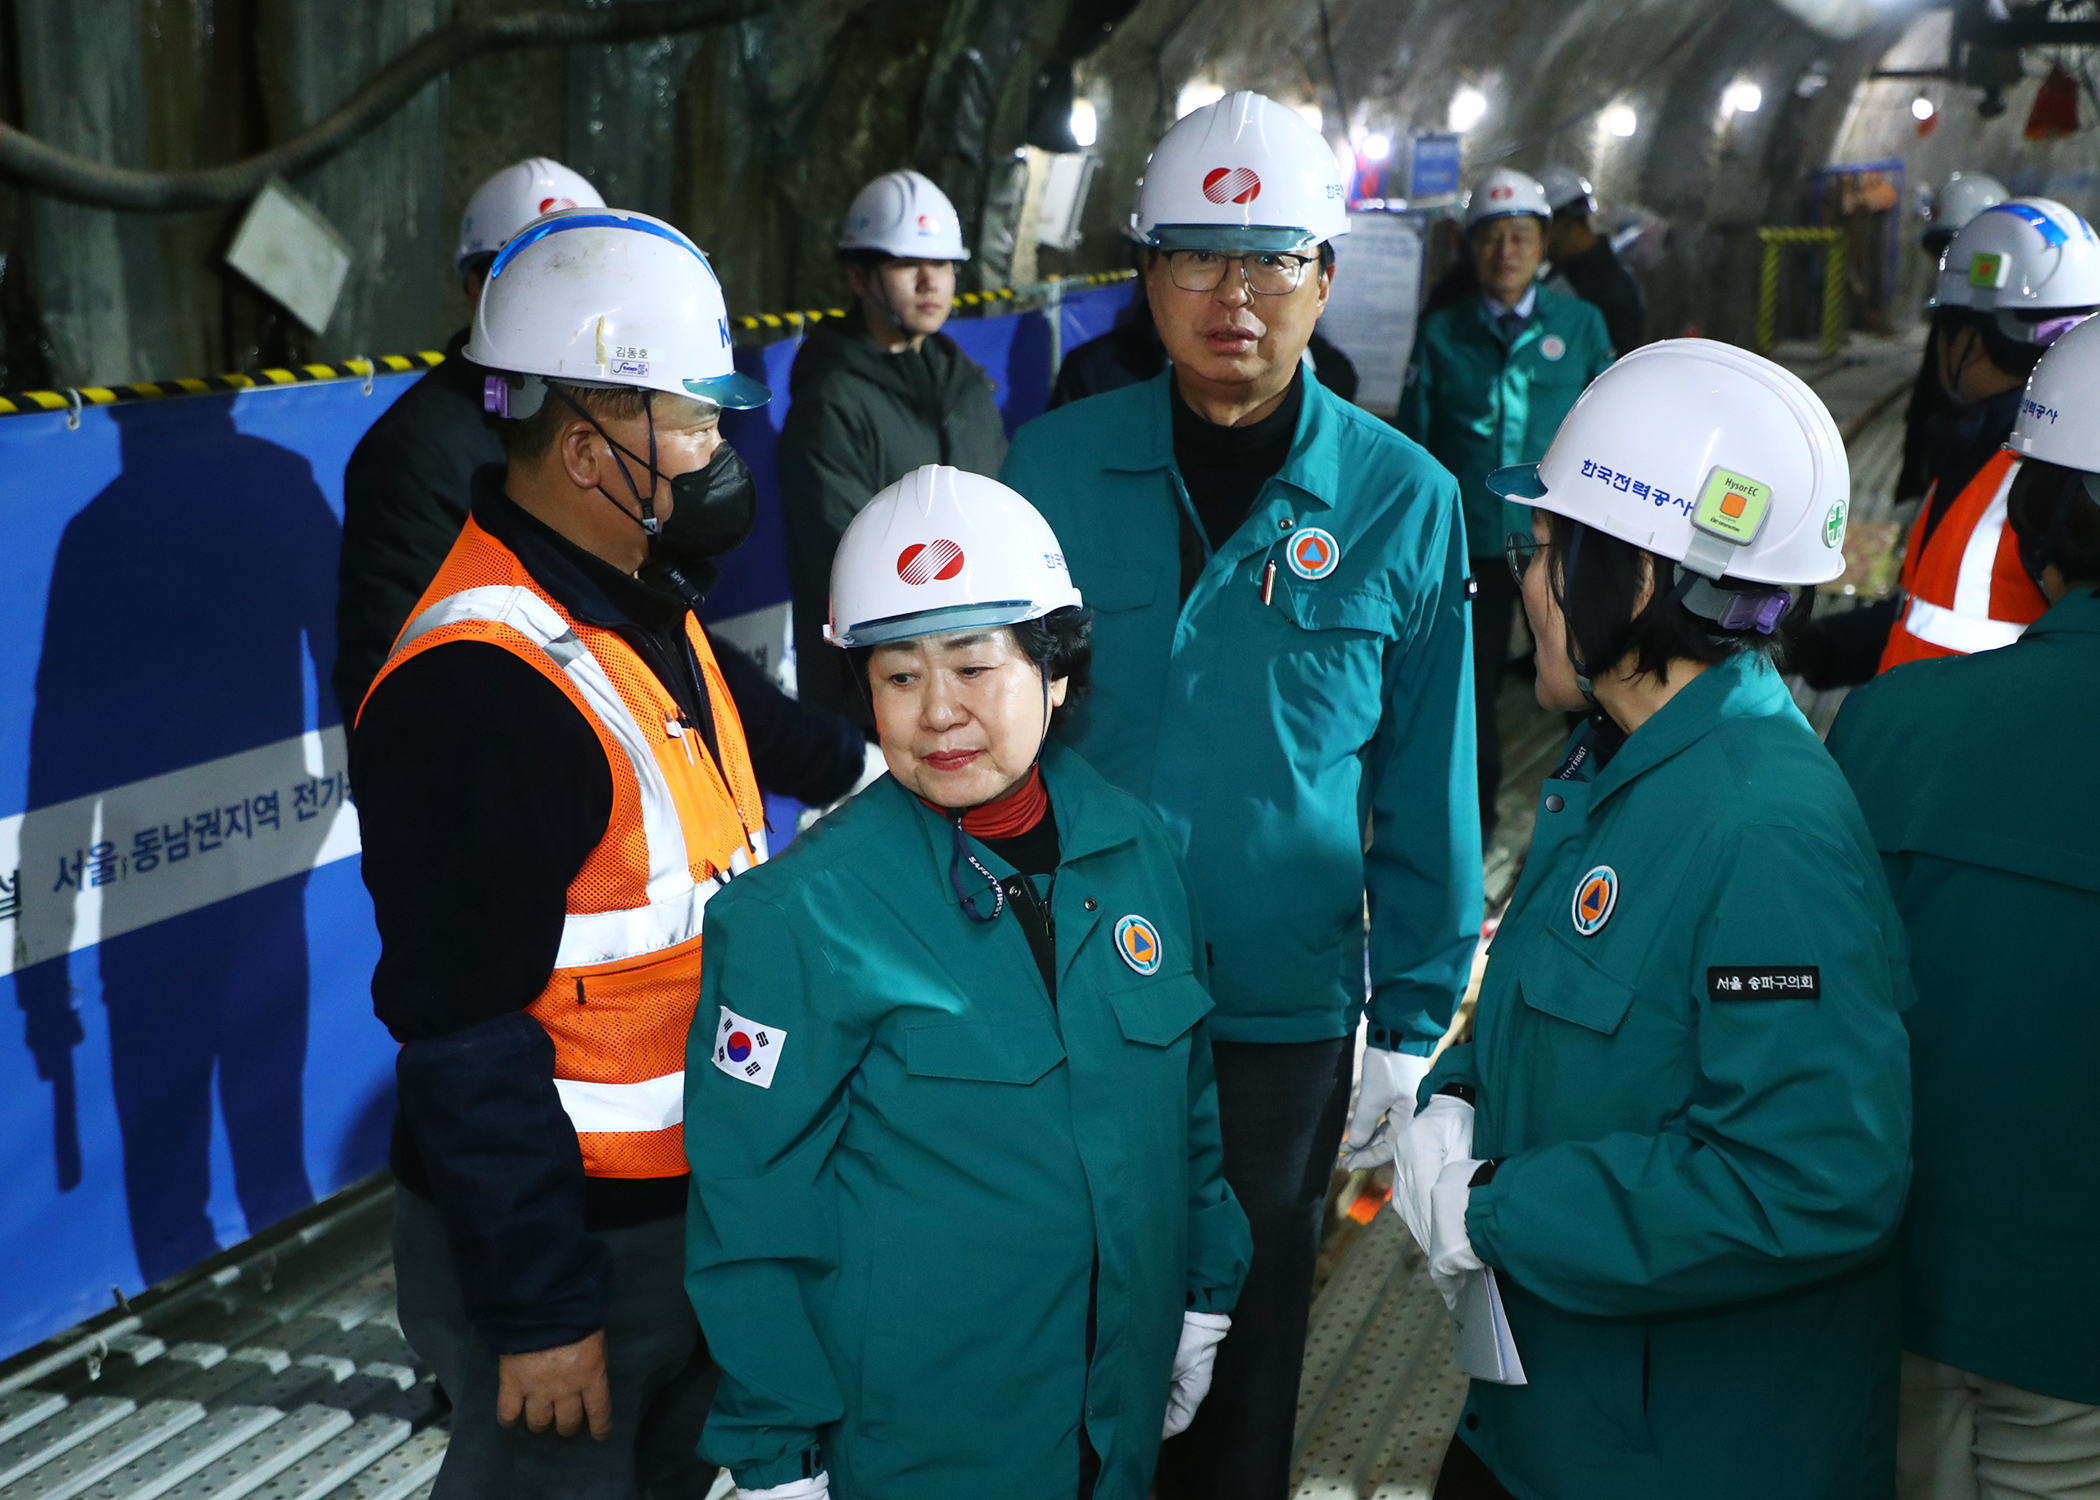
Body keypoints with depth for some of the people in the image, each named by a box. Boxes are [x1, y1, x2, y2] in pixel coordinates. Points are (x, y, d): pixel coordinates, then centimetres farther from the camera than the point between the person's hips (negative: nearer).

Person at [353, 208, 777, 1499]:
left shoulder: (641, 603, 6)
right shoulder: (481, 685, -26)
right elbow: (464, 1035, -24)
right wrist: (536, 1309, -20)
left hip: (692, 1196, 9)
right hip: (564, 1239, -9)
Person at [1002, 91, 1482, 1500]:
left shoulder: (1403, 500, -7)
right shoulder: (1055, 462, -6)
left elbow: (1425, 799, -2)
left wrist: (1410, 1026, 0)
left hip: (1284, 1019, -1)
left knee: (1241, 1373, 18)